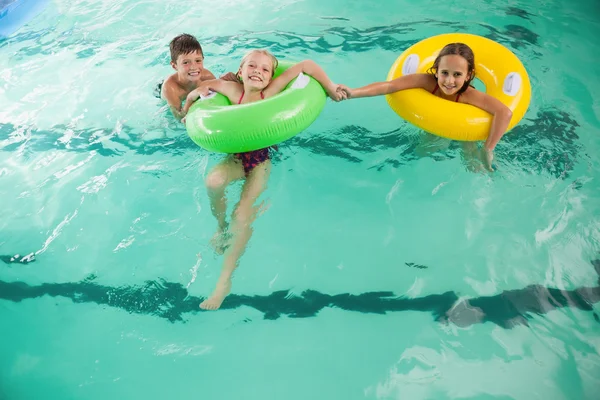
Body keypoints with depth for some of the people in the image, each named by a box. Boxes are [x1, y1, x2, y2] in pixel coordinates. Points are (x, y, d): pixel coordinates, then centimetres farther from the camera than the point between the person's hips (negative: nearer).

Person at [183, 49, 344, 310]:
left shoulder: (270, 92, -10)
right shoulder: (233, 90, -2)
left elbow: (307, 65, -13)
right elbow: (208, 84, 16)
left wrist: (331, 90, -10)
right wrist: (191, 99, 3)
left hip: (262, 159, -2)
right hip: (236, 157, 3)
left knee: (243, 215, -17)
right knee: (213, 181, -31)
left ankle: (224, 281, -8)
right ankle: (221, 226, 1)